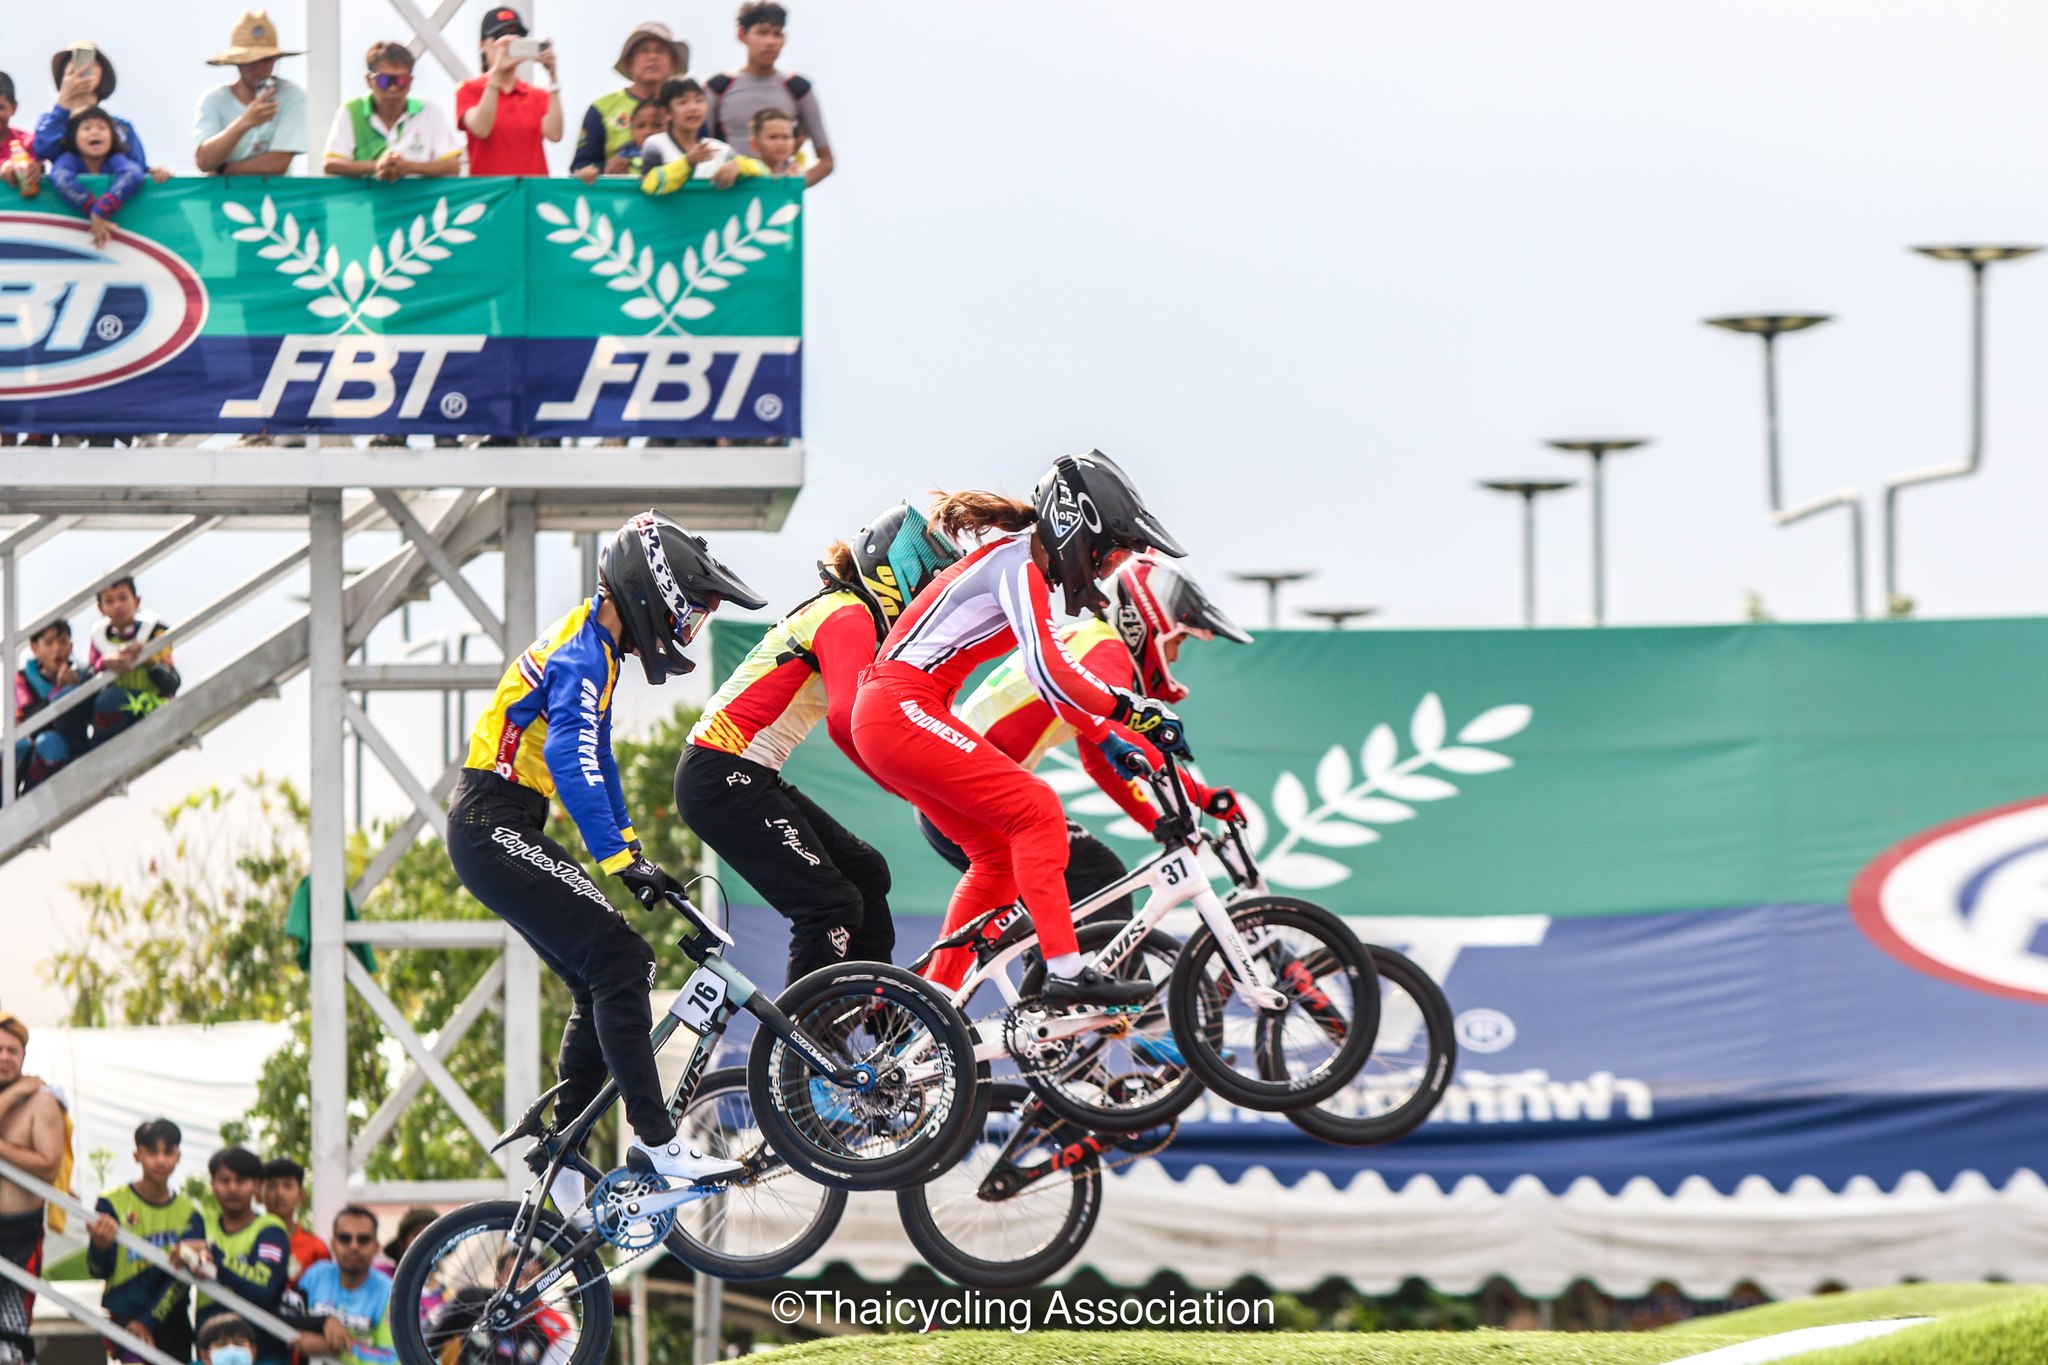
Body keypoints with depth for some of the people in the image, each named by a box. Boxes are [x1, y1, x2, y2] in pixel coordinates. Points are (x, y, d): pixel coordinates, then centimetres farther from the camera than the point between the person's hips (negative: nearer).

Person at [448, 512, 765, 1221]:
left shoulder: (596, 650, 17)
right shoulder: (582, 655, -16)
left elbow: (595, 763, 26)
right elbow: (569, 761, -29)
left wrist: (632, 848, 19)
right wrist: (622, 861, -32)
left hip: (503, 835, 10)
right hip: (495, 826, -10)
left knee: (604, 983, 10)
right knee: (617, 958, -18)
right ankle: (656, 1142, -20)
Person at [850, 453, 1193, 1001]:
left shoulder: (1025, 567, 18)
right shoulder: (1017, 564, -13)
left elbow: (1048, 676, 26)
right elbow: (1048, 671, -25)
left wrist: (1109, 740, 19)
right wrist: (1134, 710, -20)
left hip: (894, 718, 10)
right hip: (901, 711, -10)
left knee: (1000, 855, 12)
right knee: (1036, 810, -15)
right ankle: (1065, 971, -21)